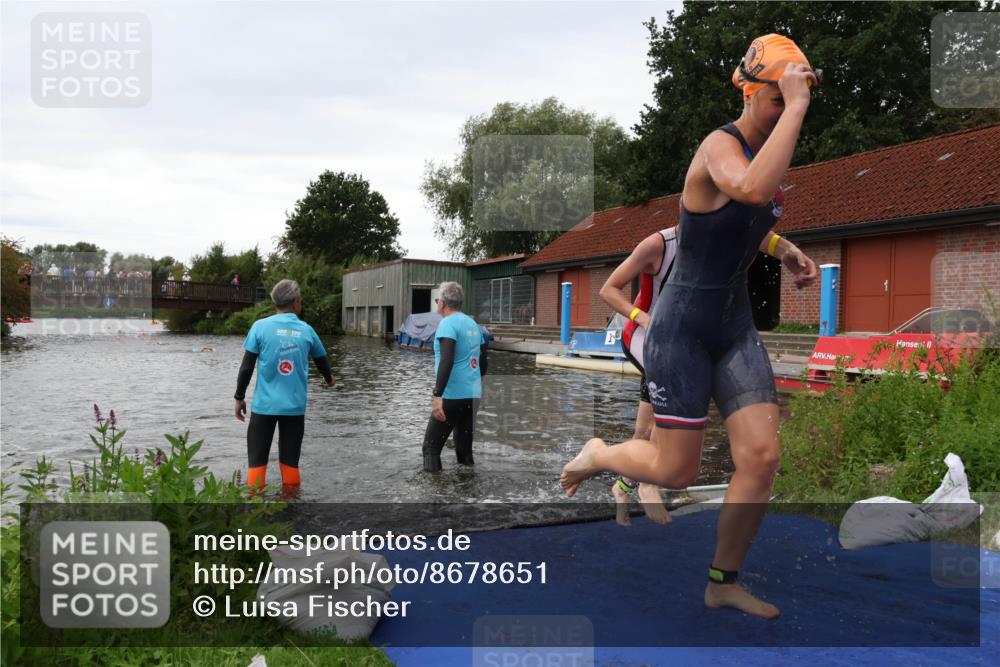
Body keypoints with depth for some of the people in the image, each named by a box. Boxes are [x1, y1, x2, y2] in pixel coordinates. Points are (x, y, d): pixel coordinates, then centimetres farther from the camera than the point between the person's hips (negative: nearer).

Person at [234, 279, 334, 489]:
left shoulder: (260, 326, -4)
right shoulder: (306, 330, 2)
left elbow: (246, 367, -5)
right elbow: (321, 360, 18)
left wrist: (239, 397, 7)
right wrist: (329, 379, 38)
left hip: (265, 405, -1)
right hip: (295, 406, 2)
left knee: (257, 461, 6)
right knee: (290, 461, 10)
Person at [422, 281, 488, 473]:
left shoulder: (448, 324, -10)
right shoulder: (473, 324, 13)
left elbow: (447, 361, -22)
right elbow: (483, 362, 17)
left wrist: (437, 396, -25)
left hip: (452, 396, -8)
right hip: (473, 395, 8)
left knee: (431, 446, 1)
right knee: (464, 448, 14)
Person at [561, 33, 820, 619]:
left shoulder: (764, 149, 9)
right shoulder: (720, 146, -17)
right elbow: (752, 190, -42)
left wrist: (786, 252, 11)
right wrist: (795, 108, -33)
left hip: (736, 324, 8)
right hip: (683, 325, -7)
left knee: (762, 457, -2)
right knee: (677, 471, 1)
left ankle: (724, 583, 17)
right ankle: (599, 454, 33)